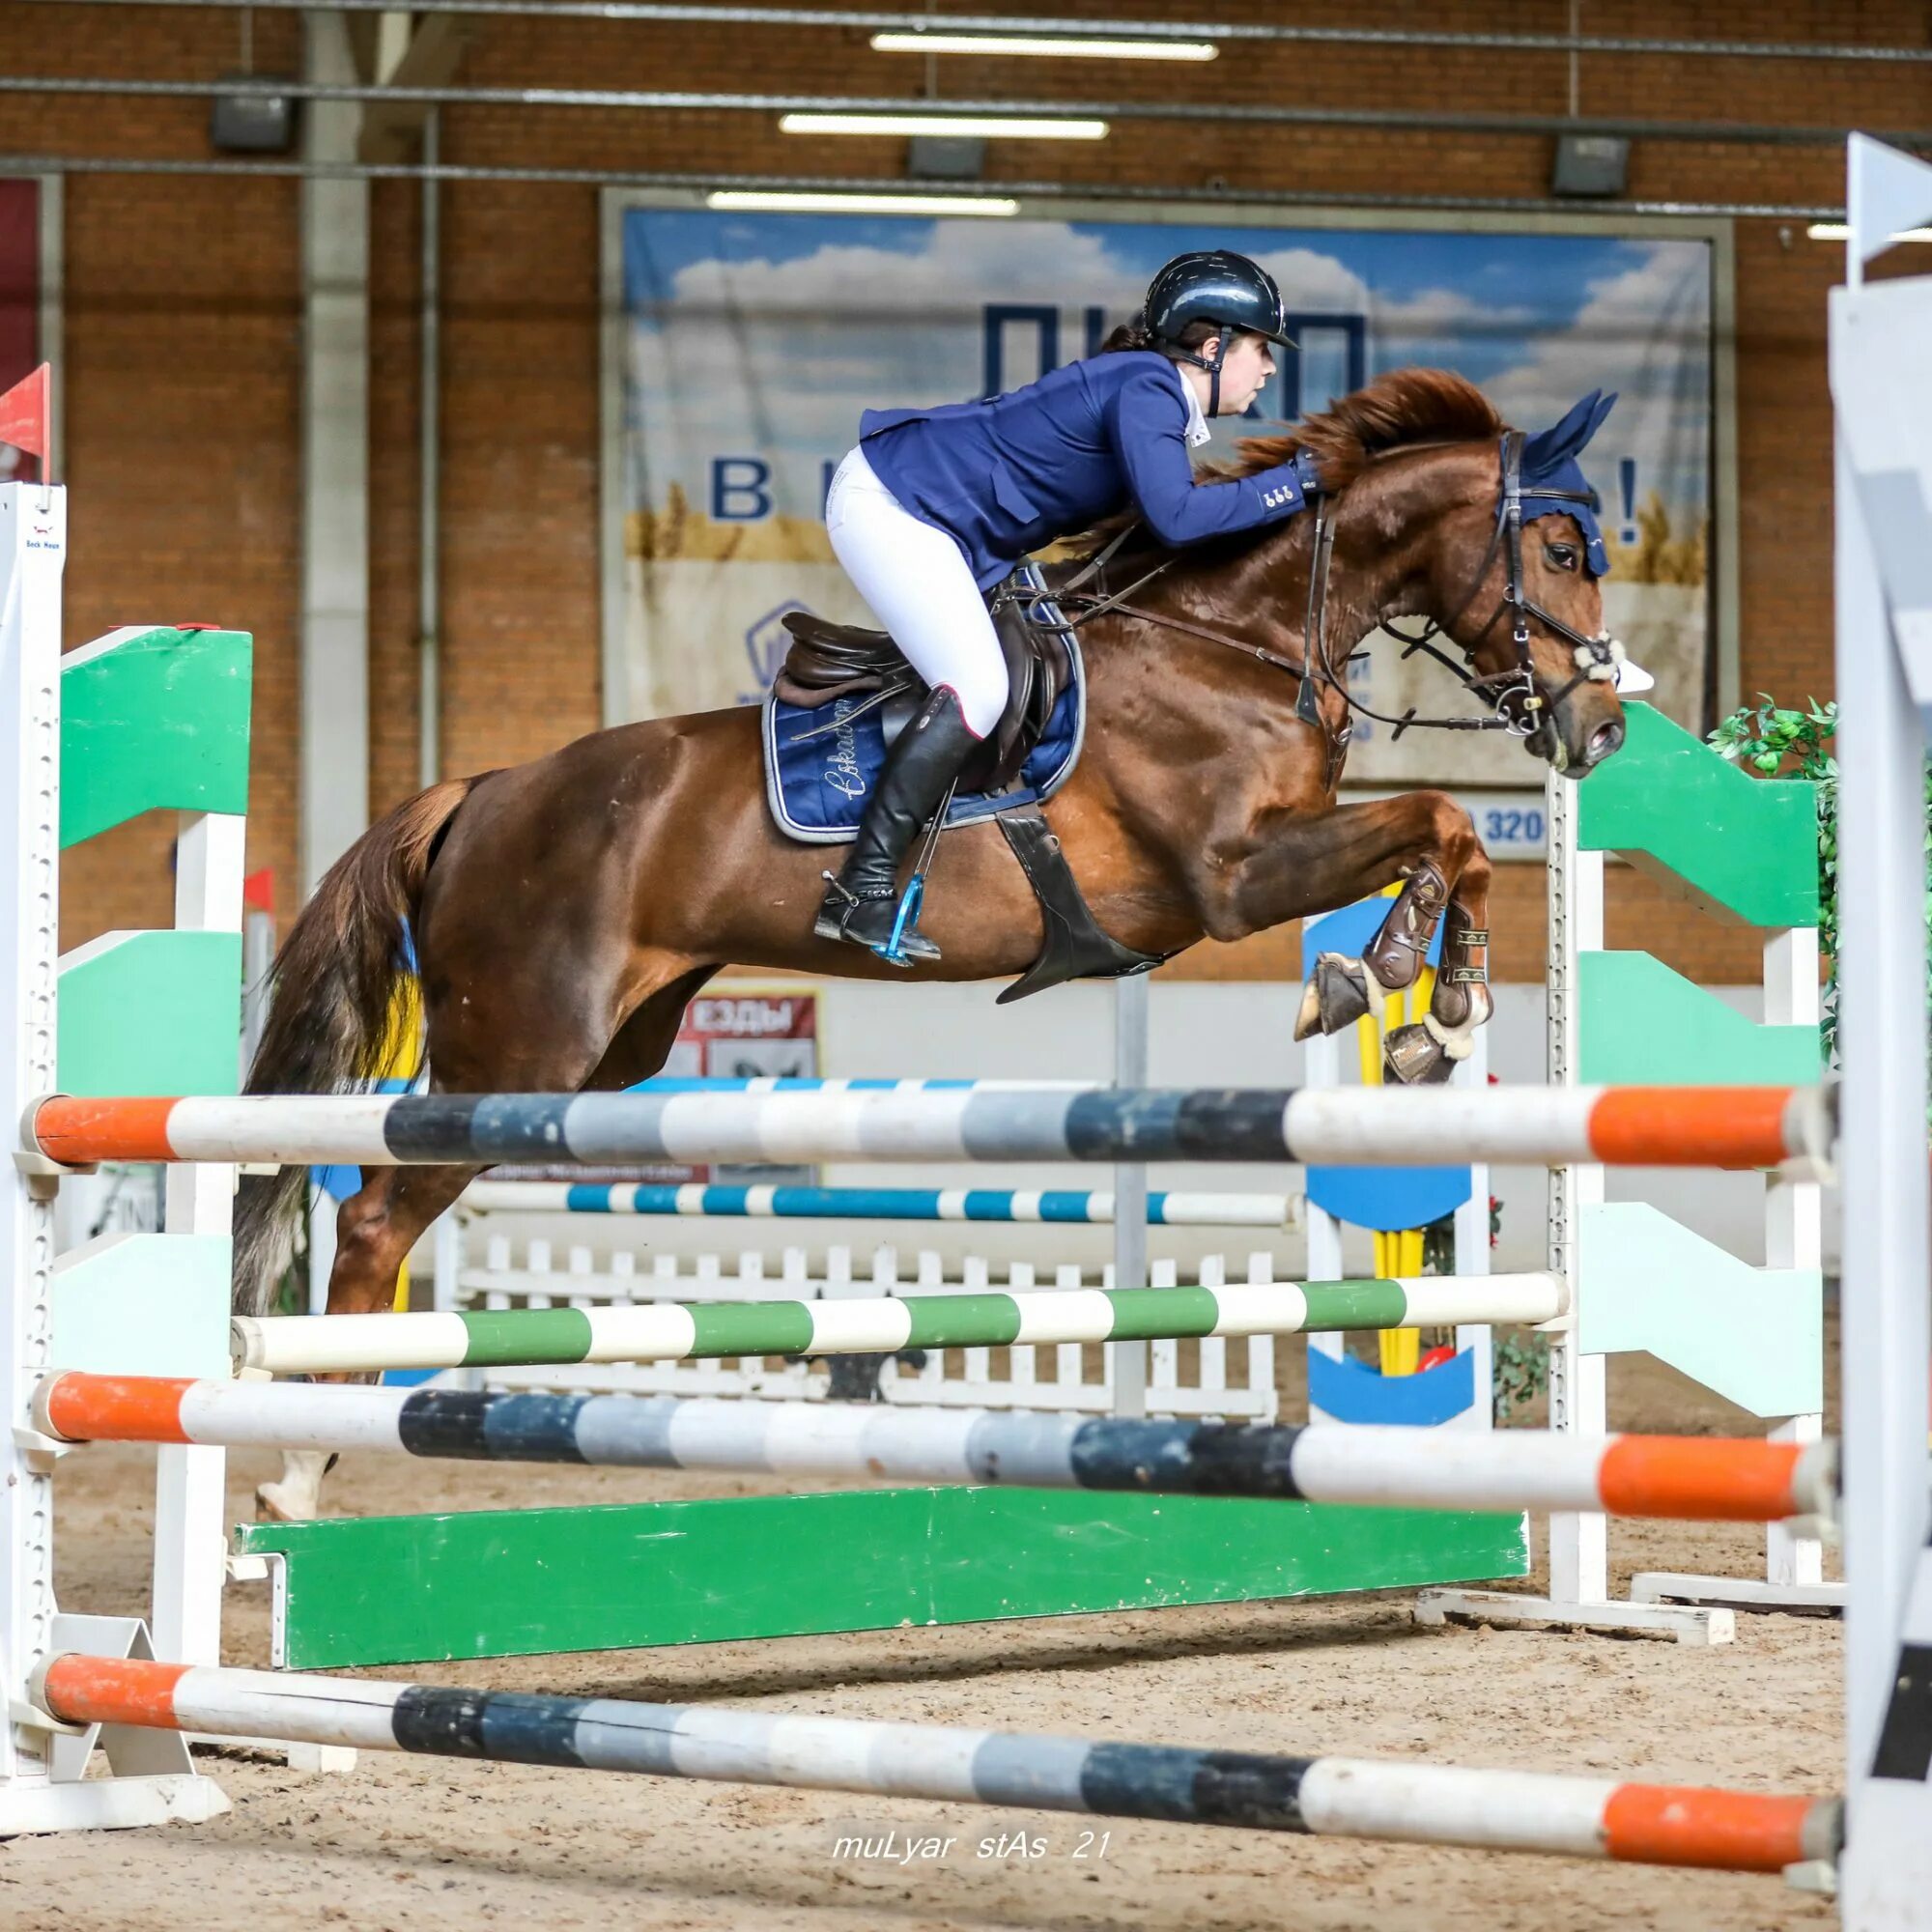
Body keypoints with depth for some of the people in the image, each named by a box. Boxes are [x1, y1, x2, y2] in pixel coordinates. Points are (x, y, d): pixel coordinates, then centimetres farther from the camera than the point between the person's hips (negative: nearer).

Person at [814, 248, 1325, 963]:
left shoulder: (1155, 395, 13)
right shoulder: (1147, 390, -17)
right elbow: (1174, 515, -29)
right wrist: (1292, 483, -20)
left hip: (906, 509, 11)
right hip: (891, 506, -11)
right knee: (978, 690, -18)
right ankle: (862, 892, -18)